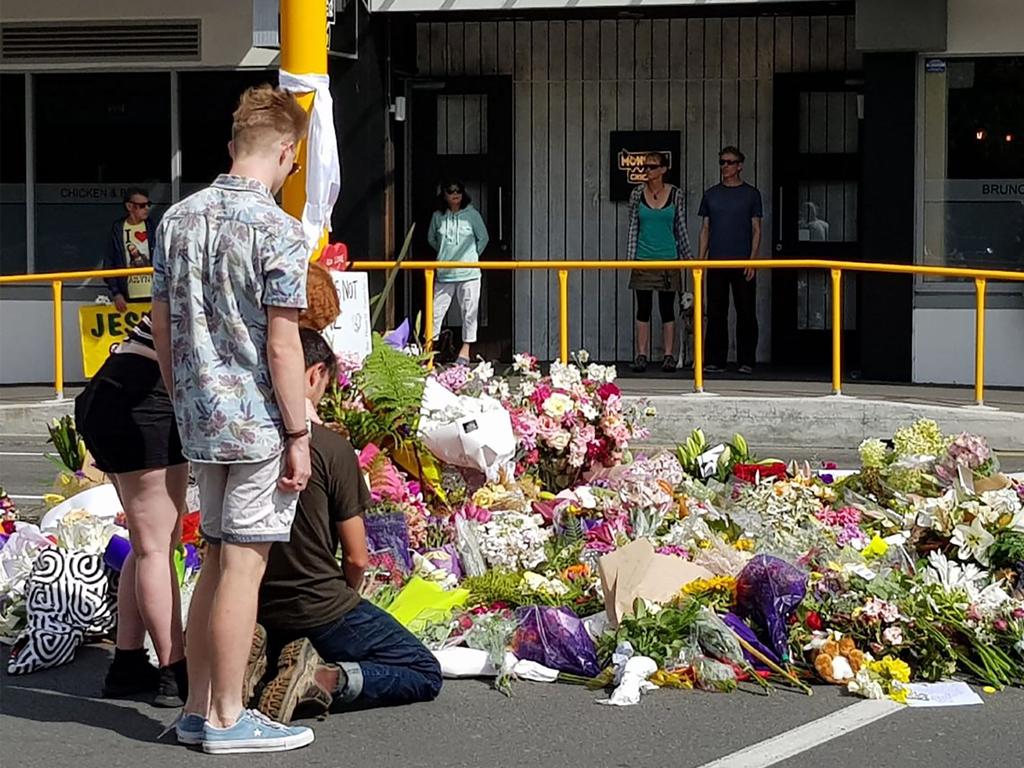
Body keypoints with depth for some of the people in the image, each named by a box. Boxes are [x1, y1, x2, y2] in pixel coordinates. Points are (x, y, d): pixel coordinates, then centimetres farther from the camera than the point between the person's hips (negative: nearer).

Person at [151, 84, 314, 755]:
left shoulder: (178, 219, 8)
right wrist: (299, 435, -10)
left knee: (216, 560, 16)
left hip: (201, 418, 7)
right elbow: (282, 345, -16)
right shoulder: (278, 229, -14)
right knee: (243, 567, 0)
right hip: (258, 421, -7)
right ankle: (227, 719, 6)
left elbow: (162, 326, 12)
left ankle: (199, 706, 21)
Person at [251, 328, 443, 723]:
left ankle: (265, 663, 3)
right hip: (322, 611, -6)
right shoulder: (333, 449, -17)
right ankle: (328, 677, -14)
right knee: (425, 674, 10)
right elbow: (356, 558, -11)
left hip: (261, 612, 6)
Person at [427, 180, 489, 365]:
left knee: (469, 313, 3)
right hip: (444, 274, 1)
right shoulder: (438, 216, 4)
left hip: (468, 273, -1)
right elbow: (431, 238, 20)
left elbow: (483, 238, 9)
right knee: (436, 311, 0)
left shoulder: (472, 215, -1)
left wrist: (472, 256, 10)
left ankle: (465, 350, 12)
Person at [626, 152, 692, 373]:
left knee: (667, 309, 3)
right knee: (643, 309, 2)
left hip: (668, 258, 0)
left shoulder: (675, 194, 2)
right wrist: (631, 257, -2)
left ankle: (669, 356, 7)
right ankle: (641, 355, 6)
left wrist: (688, 256, 6)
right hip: (643, 259, 0)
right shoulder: (637, 193, 2)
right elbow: (633, 227, 4)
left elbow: (681, 228, 7)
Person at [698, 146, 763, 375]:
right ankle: (715, 361, 6)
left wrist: (752, 261, -8)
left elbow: (756, 230, 2)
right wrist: (700, 259, 5)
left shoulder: (751, 194, 5)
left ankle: (746, 362, 3)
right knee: (716, 313, 3)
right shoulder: (711, 194, 13)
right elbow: (705, 229, 15)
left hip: (742, 263, -3)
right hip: (716, 262, 3)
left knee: (746, 313, -1)